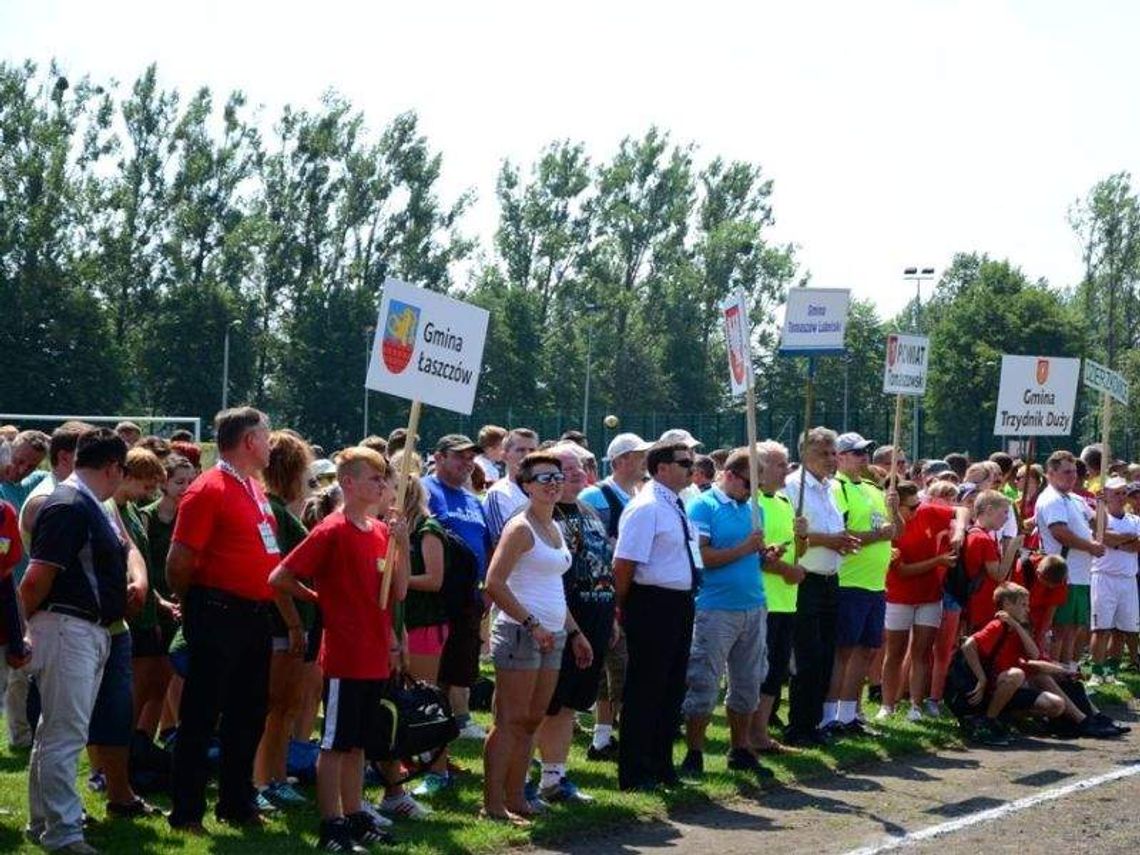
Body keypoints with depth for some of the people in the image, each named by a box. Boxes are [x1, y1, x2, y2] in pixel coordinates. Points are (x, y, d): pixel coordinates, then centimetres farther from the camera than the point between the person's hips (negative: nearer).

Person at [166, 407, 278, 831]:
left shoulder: (256, 491, 15)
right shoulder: (209, 490, -13)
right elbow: (179, 562, -15)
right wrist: (196, 608, -1)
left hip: (256, 617, 9)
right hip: (219, 617, -9)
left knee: (248, 715, 15)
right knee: (201, 716, -1)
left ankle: (237, 804, 26)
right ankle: (187, 811, 6)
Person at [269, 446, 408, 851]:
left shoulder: (381, 531, 9)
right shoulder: (332, 531, -13)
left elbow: (398, 593, 6)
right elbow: (279, 579, -13)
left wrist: (402, 544, -5)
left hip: (375, 658, 7)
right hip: (344, 657, -7)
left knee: (358, 742, 15)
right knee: (335, 743, 0)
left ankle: (355, 817, 23)